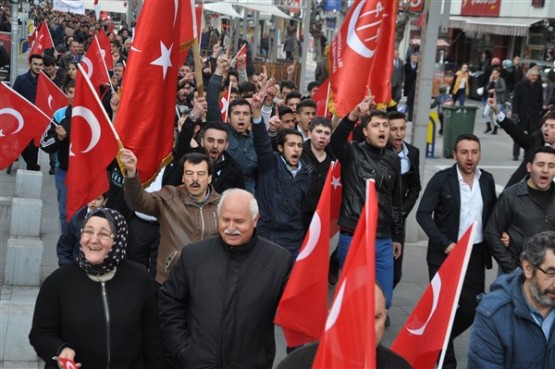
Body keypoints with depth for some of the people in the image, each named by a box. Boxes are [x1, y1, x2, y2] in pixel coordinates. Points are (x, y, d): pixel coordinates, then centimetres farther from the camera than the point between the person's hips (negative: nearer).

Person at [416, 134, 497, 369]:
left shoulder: (487, 180, 6)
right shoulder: (441, 179, -7)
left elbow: (493, 214, 16)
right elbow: (423, 214, -11)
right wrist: (444, 243, -18)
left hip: (476, 254, 4)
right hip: (445, 253, -4)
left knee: (473, 307, 4)